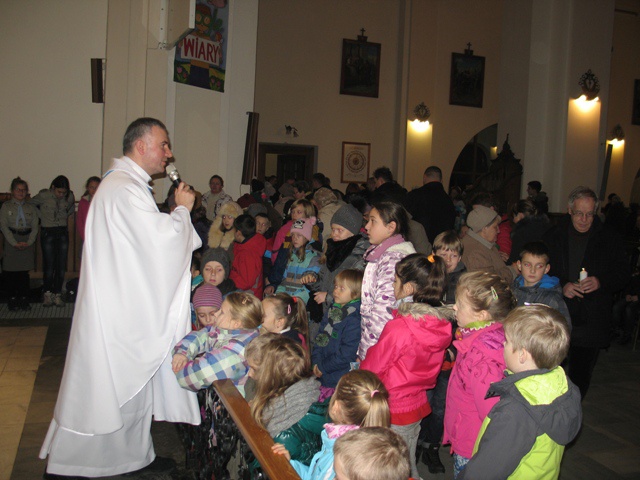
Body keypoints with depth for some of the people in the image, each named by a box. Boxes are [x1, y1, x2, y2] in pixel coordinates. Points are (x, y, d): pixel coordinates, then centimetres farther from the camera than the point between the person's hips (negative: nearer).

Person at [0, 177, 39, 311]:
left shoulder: (31, 207, 11)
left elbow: (35, 227, 7)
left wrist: (29, 242, -8)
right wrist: (15, 243, -11)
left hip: (28, 241, 2)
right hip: (11, 241, -1)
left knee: (24, 272, 2)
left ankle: (24, 300, 8)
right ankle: (12, 300, 6)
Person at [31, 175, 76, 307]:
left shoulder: (69, 197, 0)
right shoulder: (43, 196, -8)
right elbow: (30, 204, 7)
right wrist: (42, 217, 6)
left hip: (63, 232, 2)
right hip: (47, 233, -2)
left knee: (61, 265, 0)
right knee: (49, 265, -5)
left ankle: (57, 295, 8)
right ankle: (47, 293, 7)